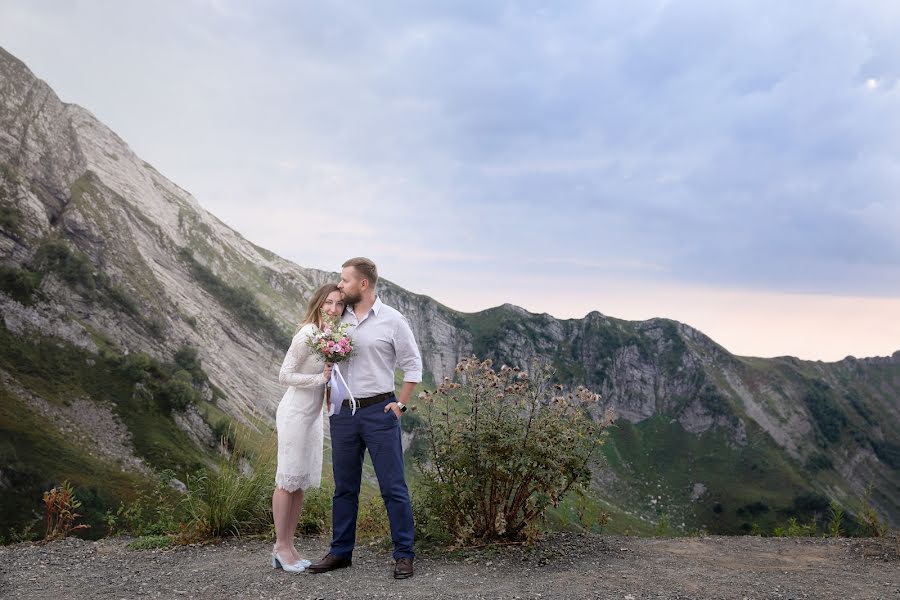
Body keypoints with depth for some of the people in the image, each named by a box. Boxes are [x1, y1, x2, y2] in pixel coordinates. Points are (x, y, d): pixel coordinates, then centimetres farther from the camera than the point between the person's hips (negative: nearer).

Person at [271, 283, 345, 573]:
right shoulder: (307, 335, -18)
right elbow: (284, 375, -15)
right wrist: (321, 378, -19)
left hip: (314, 414, 8)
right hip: (295, 414, -8)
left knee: (301, 482, 11)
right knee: (288, 480, -1)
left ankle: (288, 546, 19)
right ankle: (281, 548, 8)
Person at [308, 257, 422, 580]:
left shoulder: (392, 320, -4)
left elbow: (412, 365, 0)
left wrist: (400, 405, -4)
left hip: (379, 411, -4)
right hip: (342, 412, 5)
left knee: (393, 486, -1)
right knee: (344, 486, 12)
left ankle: (404, 554, 8)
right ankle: (340, 551, 23)